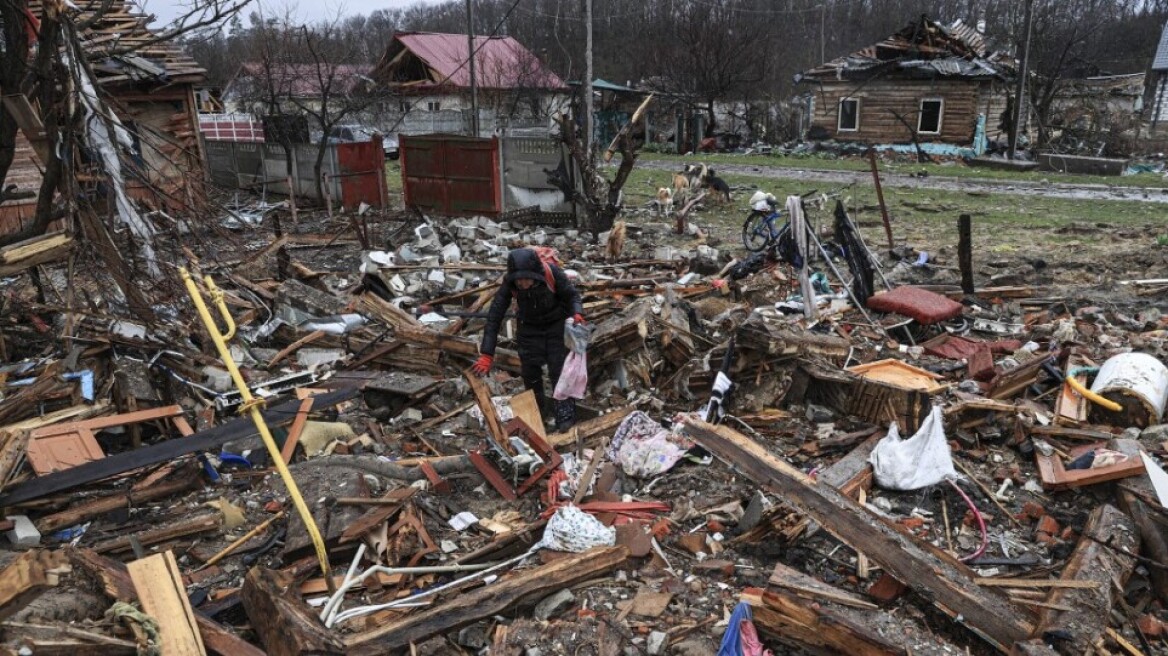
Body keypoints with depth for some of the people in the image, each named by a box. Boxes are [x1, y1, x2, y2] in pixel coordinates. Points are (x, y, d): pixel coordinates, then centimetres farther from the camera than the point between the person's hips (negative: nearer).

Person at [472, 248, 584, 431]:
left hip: (557, 325, -2)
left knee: (560, 369, -8)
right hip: (529, 328, 2)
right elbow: (494, 317, -26)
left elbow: (572, 294, -16)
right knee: (530, 371, 5)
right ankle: (536, 409, 27)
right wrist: (486, 355, -30)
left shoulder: (552, 273, -33)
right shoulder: (509, 283, -29)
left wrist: (577, 313, -38)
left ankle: (565, 414, 5)